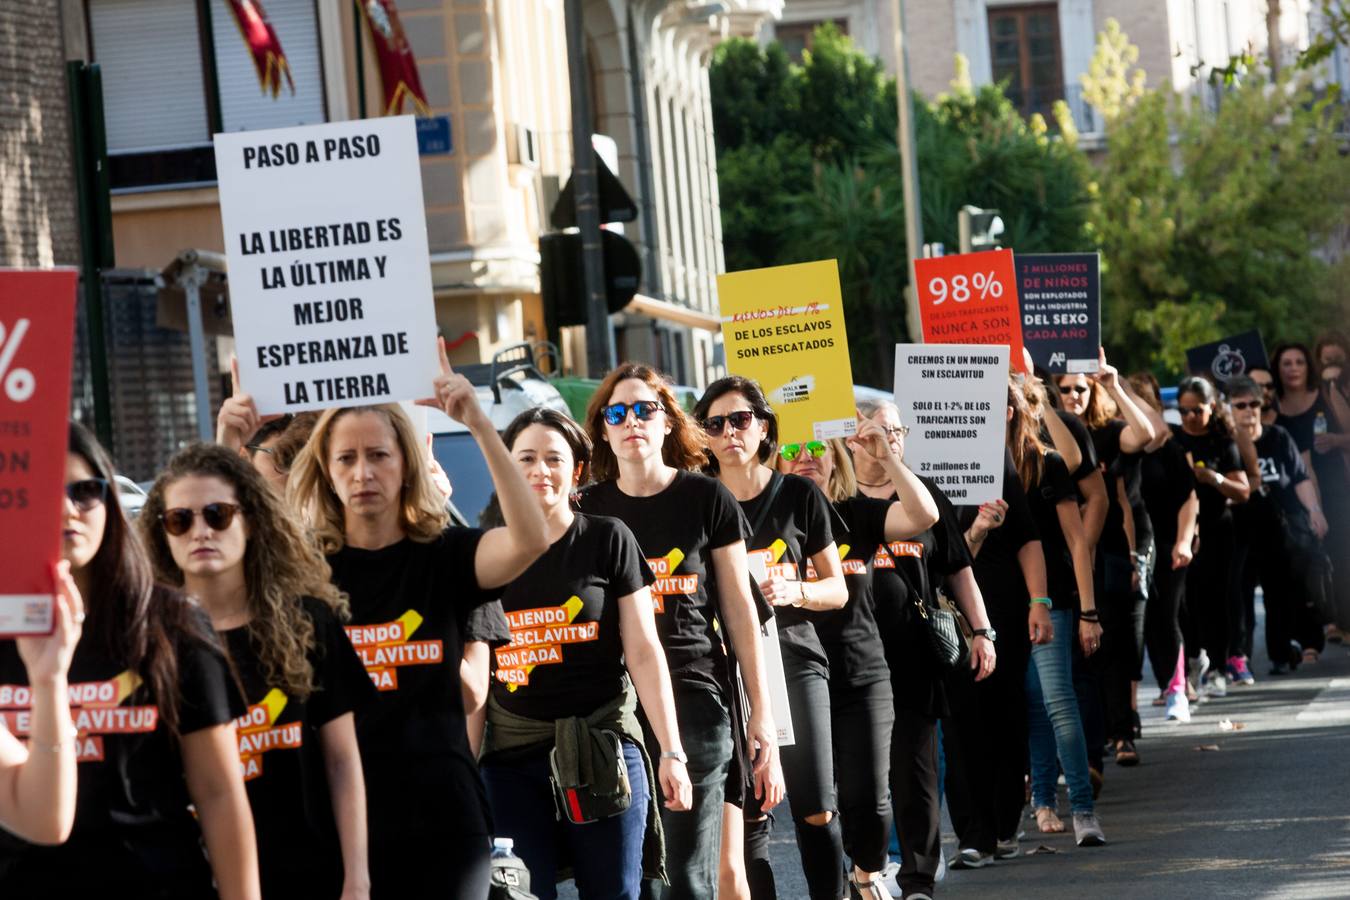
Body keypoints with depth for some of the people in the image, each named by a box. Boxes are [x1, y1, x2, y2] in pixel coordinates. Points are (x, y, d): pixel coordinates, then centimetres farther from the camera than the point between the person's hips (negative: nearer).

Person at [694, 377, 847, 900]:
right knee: (747, 812, 0)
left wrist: (792, 591, -12)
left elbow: (837, 590, 7)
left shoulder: (799, 496, 4)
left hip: (794, 661, 0)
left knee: (816, 812, -6)